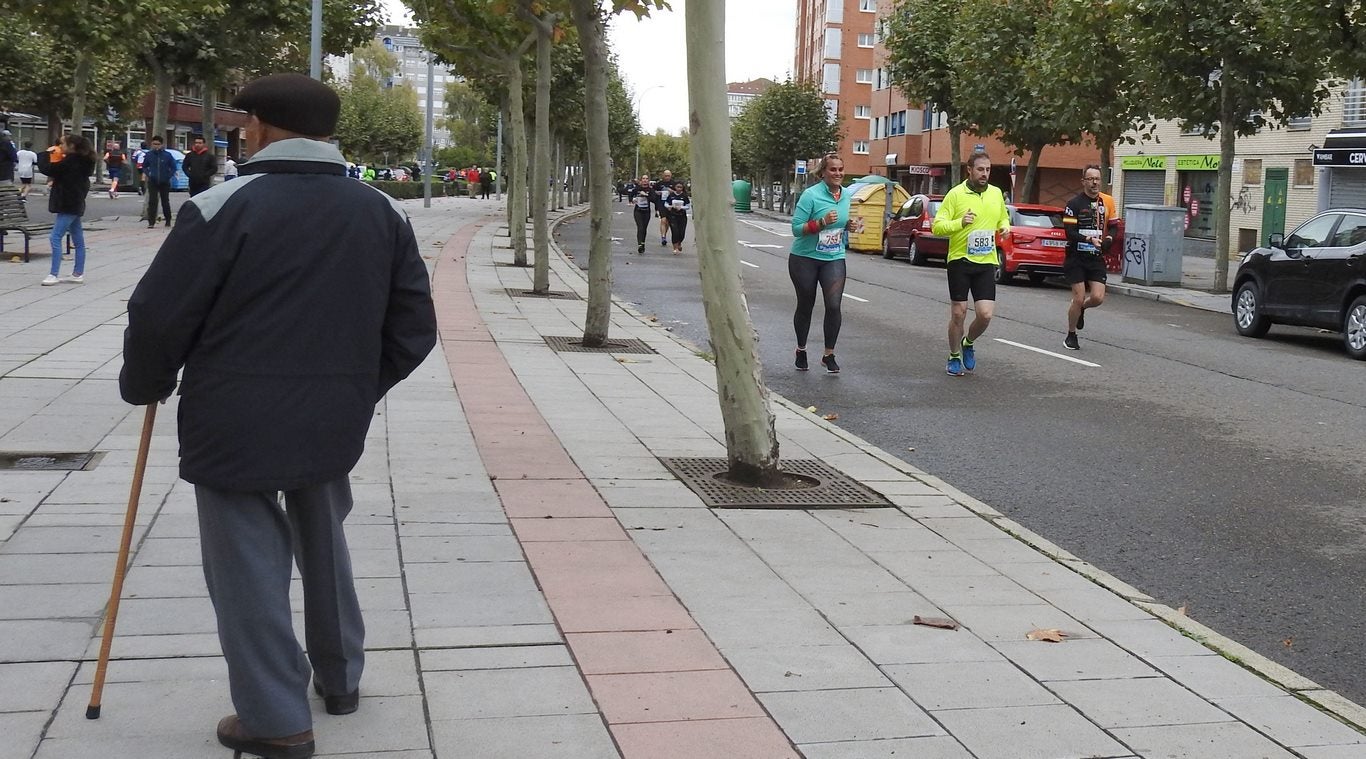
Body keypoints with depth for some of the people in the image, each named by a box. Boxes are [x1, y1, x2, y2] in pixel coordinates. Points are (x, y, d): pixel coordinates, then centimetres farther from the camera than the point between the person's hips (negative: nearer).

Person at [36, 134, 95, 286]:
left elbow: (46, 169, -19)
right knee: (78, 240, 11)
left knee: (55, 238, -11)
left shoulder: (70, 161, -16)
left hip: (68, 206, -10)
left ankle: (53, 274, -14)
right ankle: (78, 273, 16)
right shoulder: (81, 161, 11)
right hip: (75, 205, 10)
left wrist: (46, 154, -4)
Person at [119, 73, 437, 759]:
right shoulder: (381, 214, 5)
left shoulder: (225, 207, -13)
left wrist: (146, 386, 6)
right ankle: (340, 679, 39)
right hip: (335, 421, 6)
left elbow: (159, 317, -12)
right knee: (323, 546, 24)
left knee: (248, 562, 7)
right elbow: (414, 327, 8)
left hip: (236, 422, -5)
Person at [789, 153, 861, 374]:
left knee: (834, 306, -12)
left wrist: (849, 225, 0)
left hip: (834, 259, 3)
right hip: (805, 258, -3)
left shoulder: (847, 195, 4)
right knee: (805, 306, 10)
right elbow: (796, 228, -16)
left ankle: (829, 355, 2)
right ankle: (801, 351, 31)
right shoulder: (811, 195, -14)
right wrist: (822, 222, -28)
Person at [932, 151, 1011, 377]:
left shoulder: (996, 193, 10)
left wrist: (1005, 226, 4)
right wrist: (960, 223, -24)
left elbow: (1004, 218, 27)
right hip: (960, 260, -3)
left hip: (986, 262, 3)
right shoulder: (956, 194, -5)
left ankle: (968, 344, 24)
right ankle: (954, 357, 21)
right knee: (958, 314, 2)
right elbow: (937, 226, -8)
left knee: (985, 314, -6)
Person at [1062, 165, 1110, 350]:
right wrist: (1090, 239, -26)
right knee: (1079, 298, -4)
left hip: (1096, 258, 4)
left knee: (1098, 298, -8)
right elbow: (1070, 233, -14)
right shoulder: (1074, 204, -7)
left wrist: (1107, 239, 0)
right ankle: (1071, 336, 16)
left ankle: (1081, 309, 28)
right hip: (1076, 258, -4)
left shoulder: (1106, 202, 9)